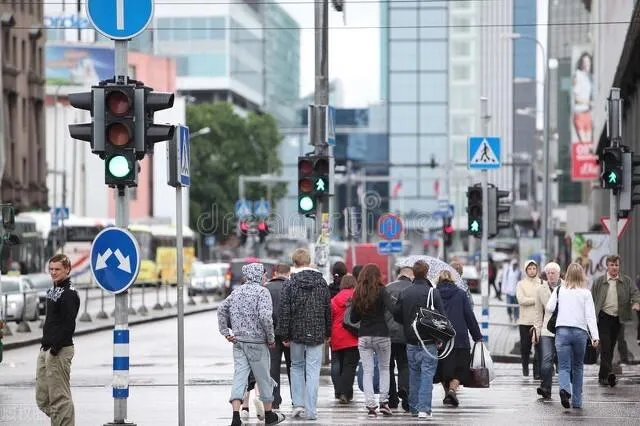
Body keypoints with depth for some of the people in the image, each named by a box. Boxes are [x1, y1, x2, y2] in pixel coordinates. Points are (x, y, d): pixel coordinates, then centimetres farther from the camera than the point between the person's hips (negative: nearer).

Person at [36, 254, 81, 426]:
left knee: (60, 397, -6)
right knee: (42, 398, 11)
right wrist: (45, 344, 16)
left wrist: (55, 347, -20)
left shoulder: (69, 294, -12)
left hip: (60, 351, -10)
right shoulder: (53, 291, 17)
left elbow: (68, 325, -19)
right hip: (46, 349, 10)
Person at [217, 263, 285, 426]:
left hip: (238, 341, 5)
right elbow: (265, 316, -21)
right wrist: (271, 338, -11)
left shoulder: (237, 291, 10)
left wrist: (225, 332, 12)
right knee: (263, 378, 8)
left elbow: (221, 310, 12)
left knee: (239, 376, 2)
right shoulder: (262, 292, -11)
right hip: (257, 342, -5)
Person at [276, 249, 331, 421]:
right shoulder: (322, 283, 2)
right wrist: (328, 333, 17)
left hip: (297, 333, -1)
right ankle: (310, 411, 0)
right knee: (313, 371, 2)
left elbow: (284, 312, -7)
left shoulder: (290, 284, -7)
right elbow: (328, 310, 8)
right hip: (317, 334, 1)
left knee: (297, 366, 17)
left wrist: (284, 335, -1)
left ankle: (298, 404, 8)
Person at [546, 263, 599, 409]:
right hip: (580, 331, 0)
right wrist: (595, 336, -9)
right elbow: (590, 316, -5)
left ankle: (565, 389, -31)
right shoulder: (585, 293, 0)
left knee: (564, 366, -1)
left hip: (562, 331, 0)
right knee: (578, 367, 14)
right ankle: (577, 401, 16)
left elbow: (549, 308, 0)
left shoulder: (559, 290, 3)